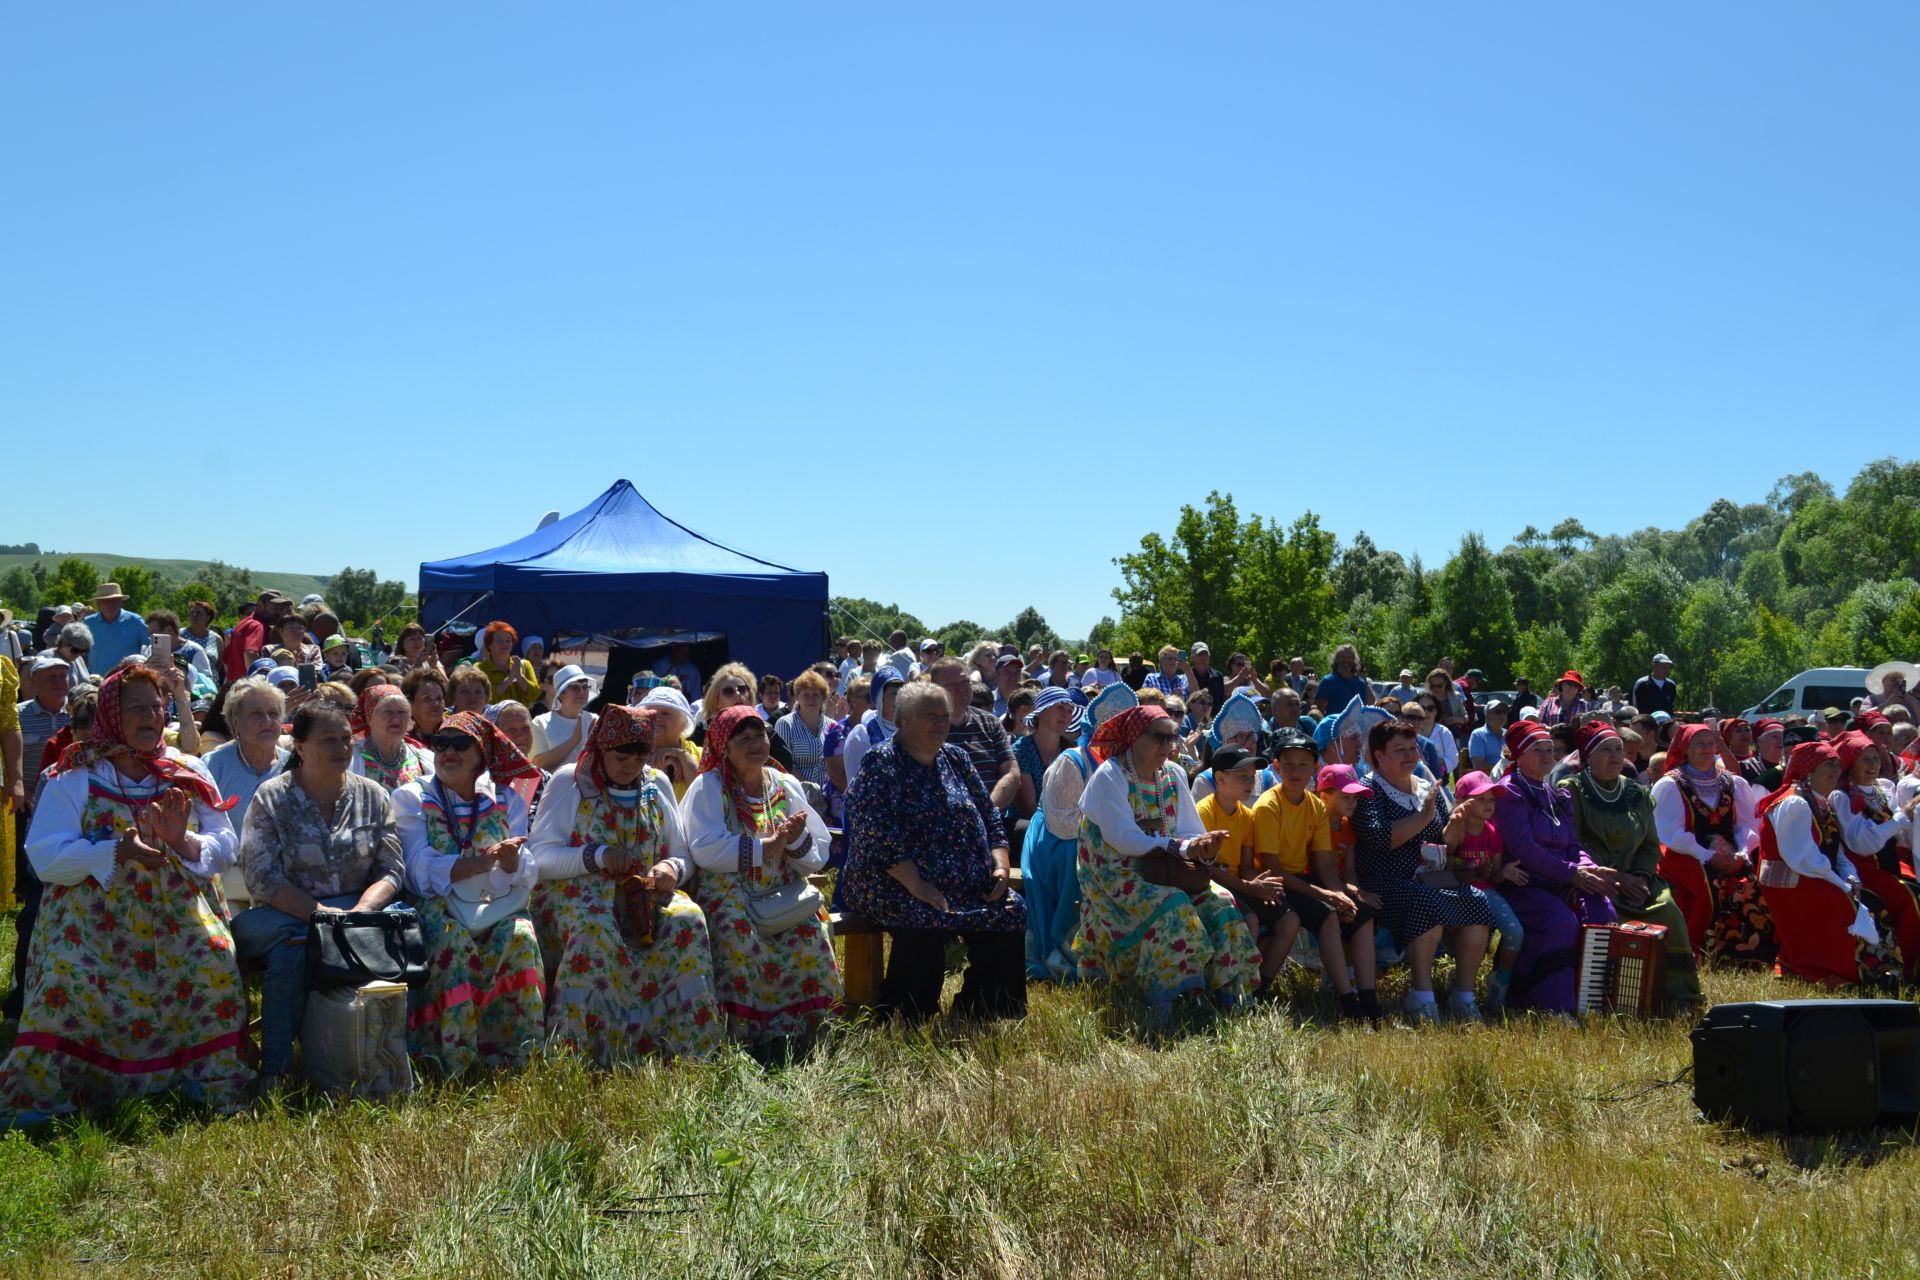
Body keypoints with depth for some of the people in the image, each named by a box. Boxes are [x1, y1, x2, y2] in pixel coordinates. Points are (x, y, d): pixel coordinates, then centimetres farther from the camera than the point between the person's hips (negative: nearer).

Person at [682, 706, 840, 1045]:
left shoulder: (787, 786, 12)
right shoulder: (709, 787, -1)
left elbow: (816, 859, 9)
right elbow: (705, 850, -18)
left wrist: (797, 840, -13)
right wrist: (769, 846, -17)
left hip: (782, 894, 4)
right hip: (729, 895, -4)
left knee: (811, 940, -21)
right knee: (742, 941, -32)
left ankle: (794, 1028, -1)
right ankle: (746, 1028, -13)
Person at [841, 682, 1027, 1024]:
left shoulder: (956, 759, 15)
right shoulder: (882, 763, -5)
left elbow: (989, 819, 17)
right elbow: (880, 836, -17)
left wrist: (1000, 865, -1)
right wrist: (917, 886, -25)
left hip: (967, 883, 7)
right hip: (894, 884, -6)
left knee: (1011, 912, -15)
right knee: (926, 921, -34)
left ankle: (977, 1015, -4)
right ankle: (910, 1022, -19)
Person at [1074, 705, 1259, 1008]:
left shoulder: (1173, 776, 8)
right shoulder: (1110, 776, -10)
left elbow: (1191, 832, 2)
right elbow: (1123, 839, -21)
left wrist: (1202, 846, -23)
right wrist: (1181, 846, -26)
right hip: (1116, 875, -6)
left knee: (1220, 903, -16)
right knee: (1173, 907, -32)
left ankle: (1224, 994, -14)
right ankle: (1171, 1001, -27)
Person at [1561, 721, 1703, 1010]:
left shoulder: (1638, 794, 16)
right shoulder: (1573, 791, 1)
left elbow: (1651, 845, 16)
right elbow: (1576, 845, -7)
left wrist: (1641, 877, -6)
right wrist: (1616, 878, -15)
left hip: (1634, 879, 4)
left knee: (1668, 910, -24)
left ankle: (1680, 998, -20)